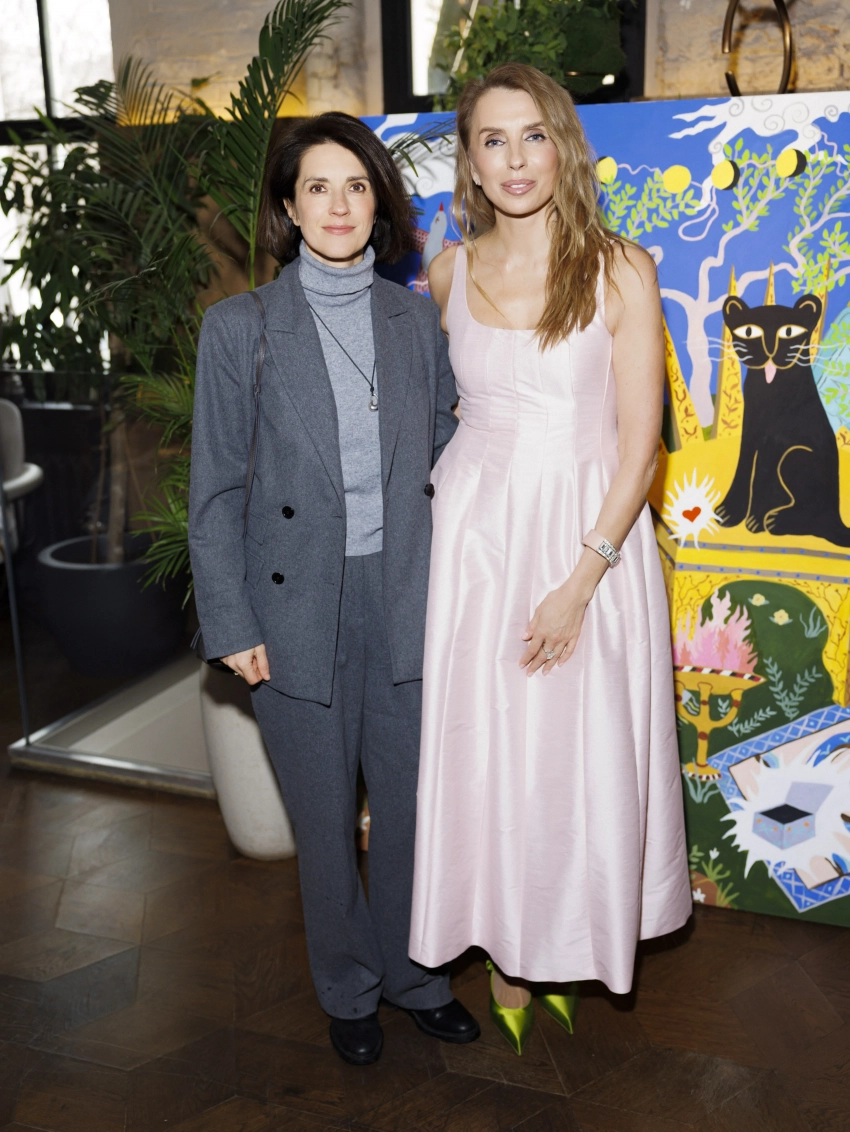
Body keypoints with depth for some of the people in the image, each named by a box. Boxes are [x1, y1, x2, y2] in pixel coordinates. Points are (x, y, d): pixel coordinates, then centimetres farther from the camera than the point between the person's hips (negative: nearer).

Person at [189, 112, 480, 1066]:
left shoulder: (416, 320, 5)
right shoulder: (239, 326, -3)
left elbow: (441, 456, 10)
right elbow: (215, 490, -3)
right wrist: (231, 625, -6)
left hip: (404, 596, 2)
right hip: (298, 605, -2)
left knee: (410, 799, 13)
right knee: (324, 816, 12)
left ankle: (413, 973, 37)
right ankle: (347, 990, 36)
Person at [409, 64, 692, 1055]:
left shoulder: (621, 270, -6)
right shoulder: (450, 274, 4)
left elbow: (639, 441, -9)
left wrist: (582, 579, -15)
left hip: (593, 532, -2)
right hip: (474, 530, 3)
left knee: (583, 743, 7)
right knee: (482, 741, 8)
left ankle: (573, 939, 35)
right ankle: (506, 951, 31)